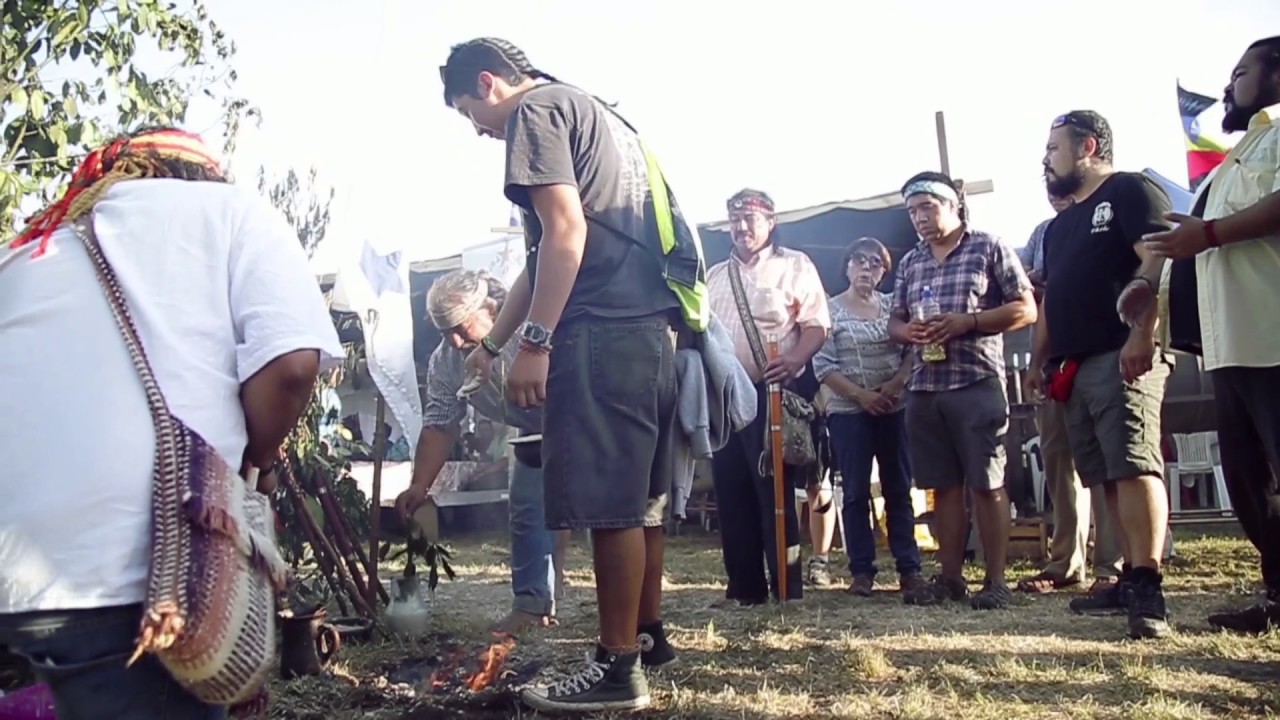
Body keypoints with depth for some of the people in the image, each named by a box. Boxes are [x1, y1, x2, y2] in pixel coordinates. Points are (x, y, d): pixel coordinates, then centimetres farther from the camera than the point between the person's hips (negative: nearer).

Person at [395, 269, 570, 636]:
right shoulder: (445, 361, -16)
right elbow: (439, 425, -9)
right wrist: (419, 487, -17)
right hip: (536, 429, 6)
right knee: (527, 507, 3)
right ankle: (532, 602, 11)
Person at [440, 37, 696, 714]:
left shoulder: (536, 111, -1)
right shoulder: (592, 111, 29)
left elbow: (566, 232, -15)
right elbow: (545, 257, 30)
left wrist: (534, 342, -16)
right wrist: (491, 342, 32)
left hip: (604, 333, -10)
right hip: (653, 325, 10)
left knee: (609, 502, -6)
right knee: (639, 495, 16)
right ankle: (648, 632, 27)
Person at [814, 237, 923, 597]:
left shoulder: (894, 305, 9)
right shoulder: (830, 309, 0)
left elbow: (913, 351, 5)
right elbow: (823, 365, -6)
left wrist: (895, 384, -13)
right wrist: (862, 394, -14)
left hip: (895, 409, 3)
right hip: (848, 412, -2)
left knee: (899, 489, 6)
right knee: (856, 492, 1)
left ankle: (909, 568, 11)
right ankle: (862, 571, 6)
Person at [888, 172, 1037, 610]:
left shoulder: (989, 249, 2)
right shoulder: (910, 262, 16)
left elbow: (1026, 310, -1)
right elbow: (894, 323, 20)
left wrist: (967, 321, -14)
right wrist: (908, 331, -4)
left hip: (977, 383, -5)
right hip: (923, 389, 5)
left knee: (987, 484, -3)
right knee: (943, 486, 8)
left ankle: (996, 581, 4)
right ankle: (950, 577, 15)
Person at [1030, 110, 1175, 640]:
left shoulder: (1130, 191, 0)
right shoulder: (1059, 227, 27)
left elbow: (1158, 261, -12)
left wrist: (1142, 333, -23)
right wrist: (1039, 360, 21)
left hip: (1124, 355, -9)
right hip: (1075, 366, 9)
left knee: (1134, 466, -16)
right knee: (1108, 476, 7)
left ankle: (1147, 588, -18)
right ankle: (1132, 578, 10)